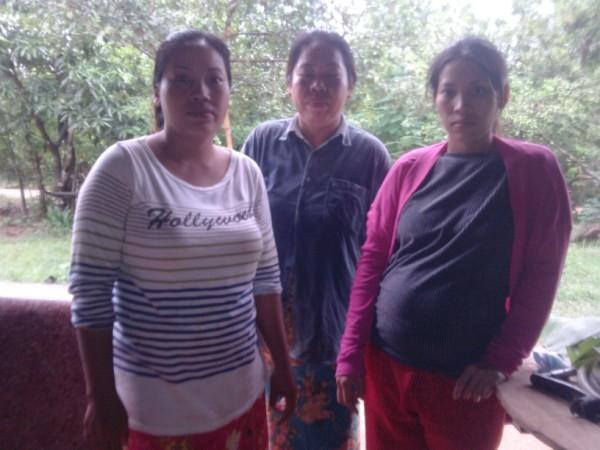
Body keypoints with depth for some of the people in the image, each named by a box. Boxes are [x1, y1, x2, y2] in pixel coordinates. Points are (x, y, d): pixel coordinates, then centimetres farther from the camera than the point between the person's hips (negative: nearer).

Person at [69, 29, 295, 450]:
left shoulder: (247, 173, 0)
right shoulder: (123, 168, -13)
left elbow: (265, 277, 4)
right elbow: (90, 290, -11)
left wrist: (283, 366, 8)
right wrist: (101, 396, -8)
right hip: (157, 401, -3)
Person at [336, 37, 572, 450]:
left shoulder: (534, 169, -4)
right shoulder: (410, 168, 1)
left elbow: (540, 275, -6)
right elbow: (373, 259, 1)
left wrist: (500, 362, -12)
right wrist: (351, 353, -2)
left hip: (467, 379, -2)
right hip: (385, 365, 3)